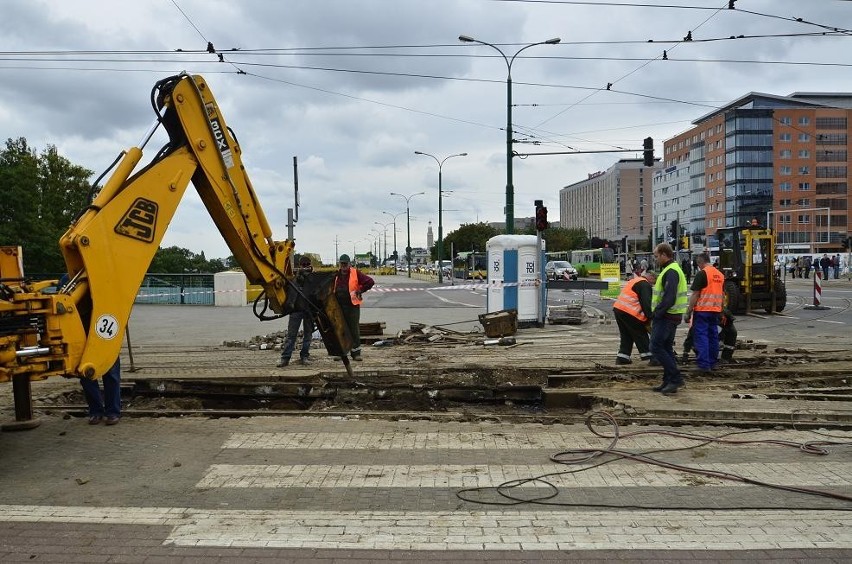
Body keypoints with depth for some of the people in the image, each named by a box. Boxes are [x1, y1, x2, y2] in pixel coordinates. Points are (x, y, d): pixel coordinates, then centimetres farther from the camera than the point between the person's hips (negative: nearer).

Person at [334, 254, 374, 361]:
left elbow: (370, 282, -6)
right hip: (339, 306, 4)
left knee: (354, 330, -1)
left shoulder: (355, 273, -2)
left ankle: (356, 352, 5)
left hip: (353, 305, -4)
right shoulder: (336, 274, 11)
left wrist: (359, 291, -7)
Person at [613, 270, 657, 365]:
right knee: (641, 335, 2)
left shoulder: (633, 281, 25)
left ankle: (622, 357, 12)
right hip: (628, 312, -9)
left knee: (626, 336, 15)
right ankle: (648, 355, 6)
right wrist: (650, 317, -11)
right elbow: (646, 303, -15)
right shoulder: (645, 285, -5)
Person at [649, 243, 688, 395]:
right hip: (671, 316, 11)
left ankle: (675, 378, -7)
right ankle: (669, 382, 18)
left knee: (656, 348, -9)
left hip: (666, 317, -11)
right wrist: (657, 313, 15)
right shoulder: (673, 269, 17)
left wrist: (656, 313, -16)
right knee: (666, 348, 13)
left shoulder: (671, 272, -17)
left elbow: (669, 298, -25)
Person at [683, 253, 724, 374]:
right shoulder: (720, 275, 13)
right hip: (716, 310, 7)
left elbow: (695, 295, -13)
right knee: (713, 336, 13)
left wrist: (688, 312, -10)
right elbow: (722, 295, 19)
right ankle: (712, 363, 20)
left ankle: (704, 365, -10)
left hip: (702, 310, -7)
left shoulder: (702, 274, -10)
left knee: (701, 336, -5)